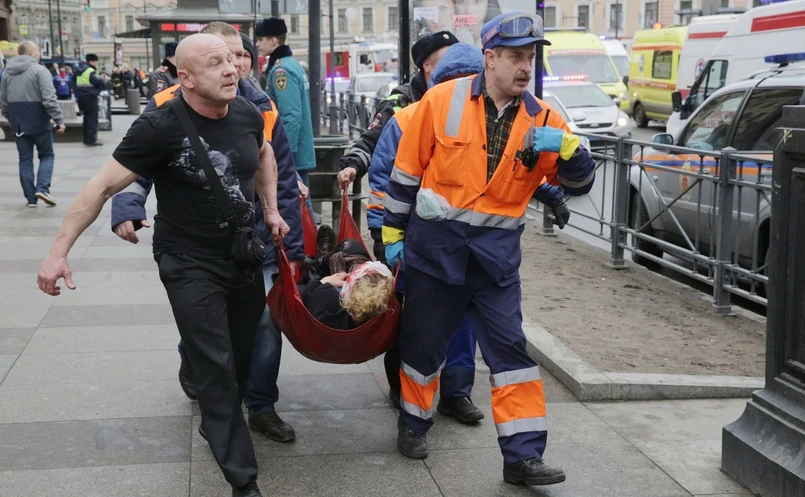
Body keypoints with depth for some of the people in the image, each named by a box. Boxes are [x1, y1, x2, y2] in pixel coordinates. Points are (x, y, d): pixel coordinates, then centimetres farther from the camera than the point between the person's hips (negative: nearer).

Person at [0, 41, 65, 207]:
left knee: (25, 159, 10)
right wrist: (59, 119, -17)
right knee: (47, 155, 10)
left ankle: (30, 197, 9)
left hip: (18, 123, 5)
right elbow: (49, 99, -19)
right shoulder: (39, 70, -11)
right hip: (38, 122, -5)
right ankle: (42, 188, -8)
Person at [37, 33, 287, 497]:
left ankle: (219, 423, 42)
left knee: (245, 356, 14)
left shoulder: (248, 114, -5)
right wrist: (59, 251, -18)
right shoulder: (160, 127, -22)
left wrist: (271, 209, 11)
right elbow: (102, 187, -17)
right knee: (216, 370, -5)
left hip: (245, 257, 6)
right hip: (190, 265, -5)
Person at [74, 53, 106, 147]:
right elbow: (99, 82, -21)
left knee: (87, 118, 16)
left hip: (81, 97, 9)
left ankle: (86, 139, 19)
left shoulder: (81, 70, 14)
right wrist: (104, 80, 0)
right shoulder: (90, 71, -15)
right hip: (90, 97, -9)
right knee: (92, 118, -7)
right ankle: (91, 140, -11)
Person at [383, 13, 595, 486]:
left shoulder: (542, 118, -1)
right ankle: (414, 422, 35)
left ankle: (523, 455, 5)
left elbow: (580, 183, 0)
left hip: (496, 251, 2)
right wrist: (394, 232, 3)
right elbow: (406, 172, 0)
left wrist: (565, 146, -21)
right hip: (436, 242, -1)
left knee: (510, 348, -1)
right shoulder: (441, 101, -8)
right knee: (424, 340, 12)